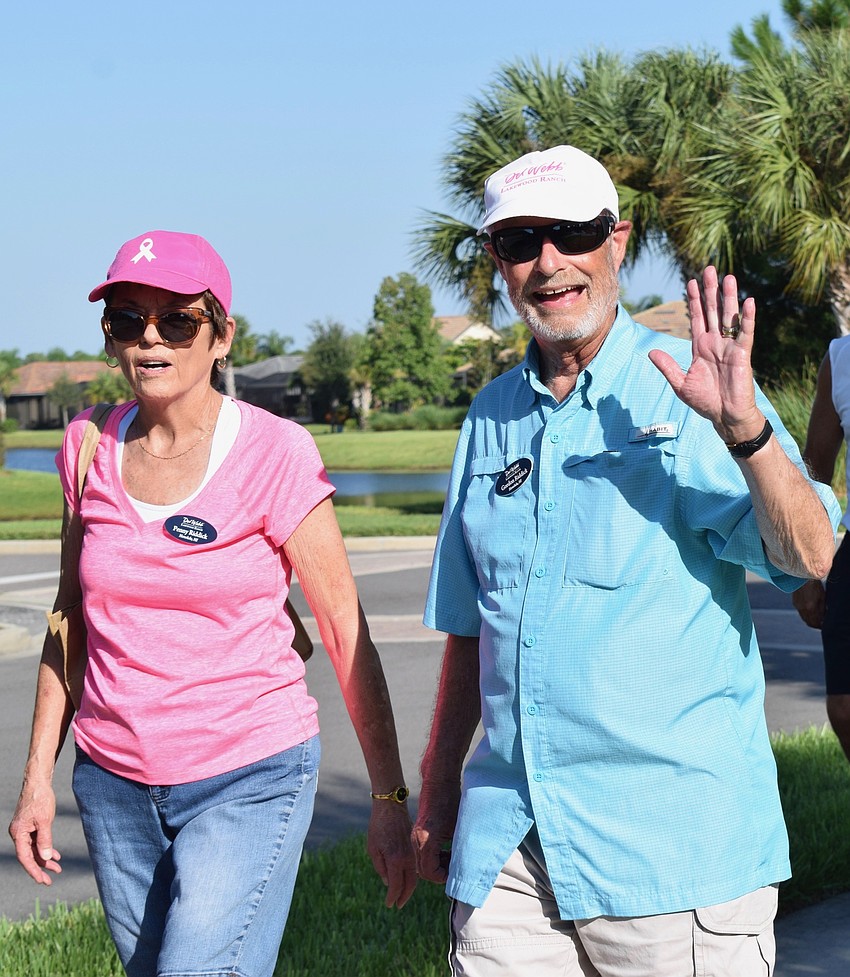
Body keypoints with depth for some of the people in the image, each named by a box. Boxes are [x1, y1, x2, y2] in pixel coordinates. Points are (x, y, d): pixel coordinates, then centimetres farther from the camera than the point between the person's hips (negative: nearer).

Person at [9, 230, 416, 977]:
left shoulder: (274, 453, -10)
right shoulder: (90, 448, 3)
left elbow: (346, 632, -6)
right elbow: (72, 615, 13)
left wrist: (390, 796, -6)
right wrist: (39, 774, 12)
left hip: (248, 778, -4)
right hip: (114, 778, 5)